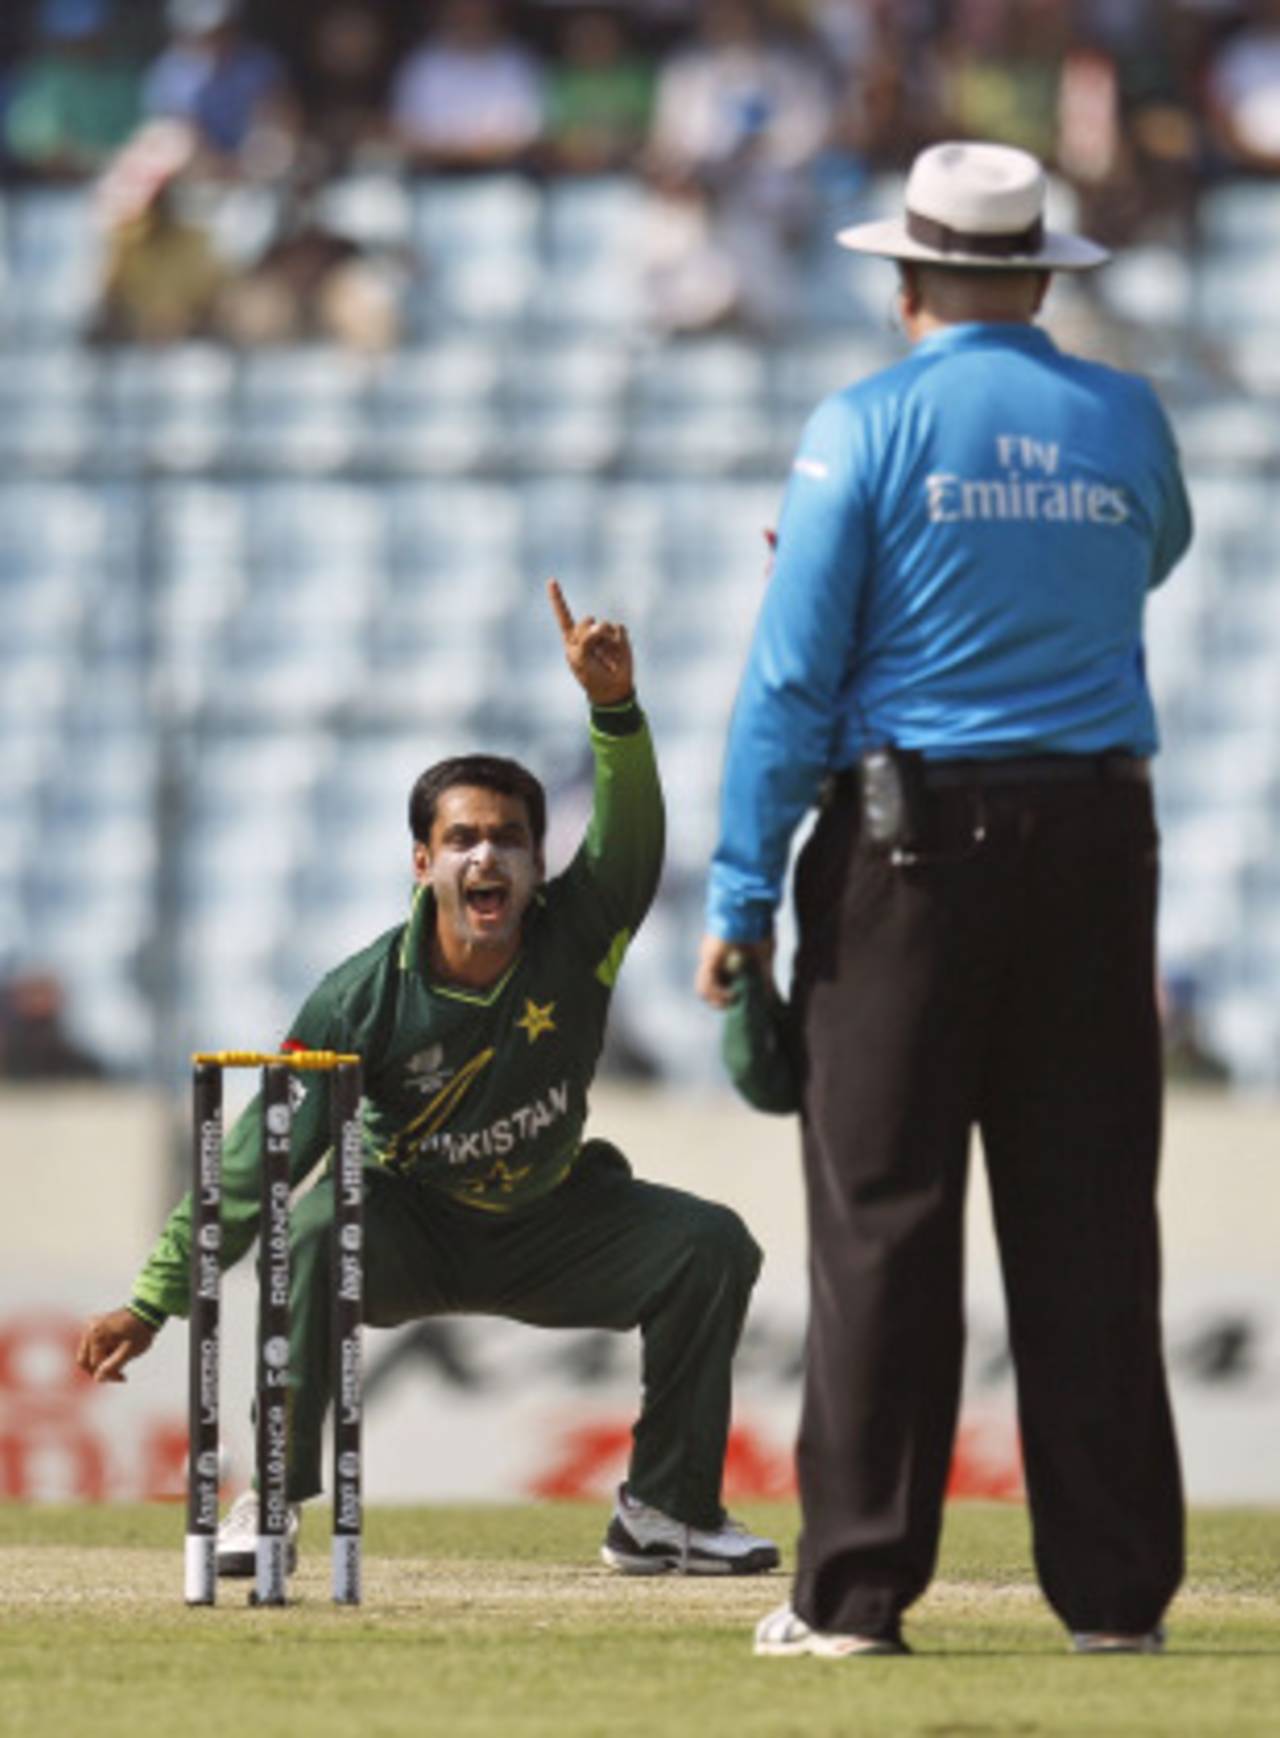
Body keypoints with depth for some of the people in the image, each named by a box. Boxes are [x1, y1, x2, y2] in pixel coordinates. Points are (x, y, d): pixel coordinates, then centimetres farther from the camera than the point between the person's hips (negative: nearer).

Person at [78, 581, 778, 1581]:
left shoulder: (574, 942, -18)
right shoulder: (365, 1000, -23)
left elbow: (632, 841, -38)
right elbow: (254, 1163, -24)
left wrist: (614, 705, -57)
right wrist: (152, 1303, -30)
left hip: (548, 1227, 3)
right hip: (413, 1232, -2)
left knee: (711, 1244, -19)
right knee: (321, 1224, -35)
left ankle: (666, 1509, -6)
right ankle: (270, 1504, -22)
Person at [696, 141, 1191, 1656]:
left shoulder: (865, 430, -5)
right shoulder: (1124, 422, 6)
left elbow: (792, 677, -8)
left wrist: (741, 894, -4)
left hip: (911, 842, -3)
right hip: (1096, 842, 3)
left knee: (883, 1212, -2)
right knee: (1088, 1218, 5)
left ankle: (855, 1587, -5)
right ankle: (1114, 1582, 5)